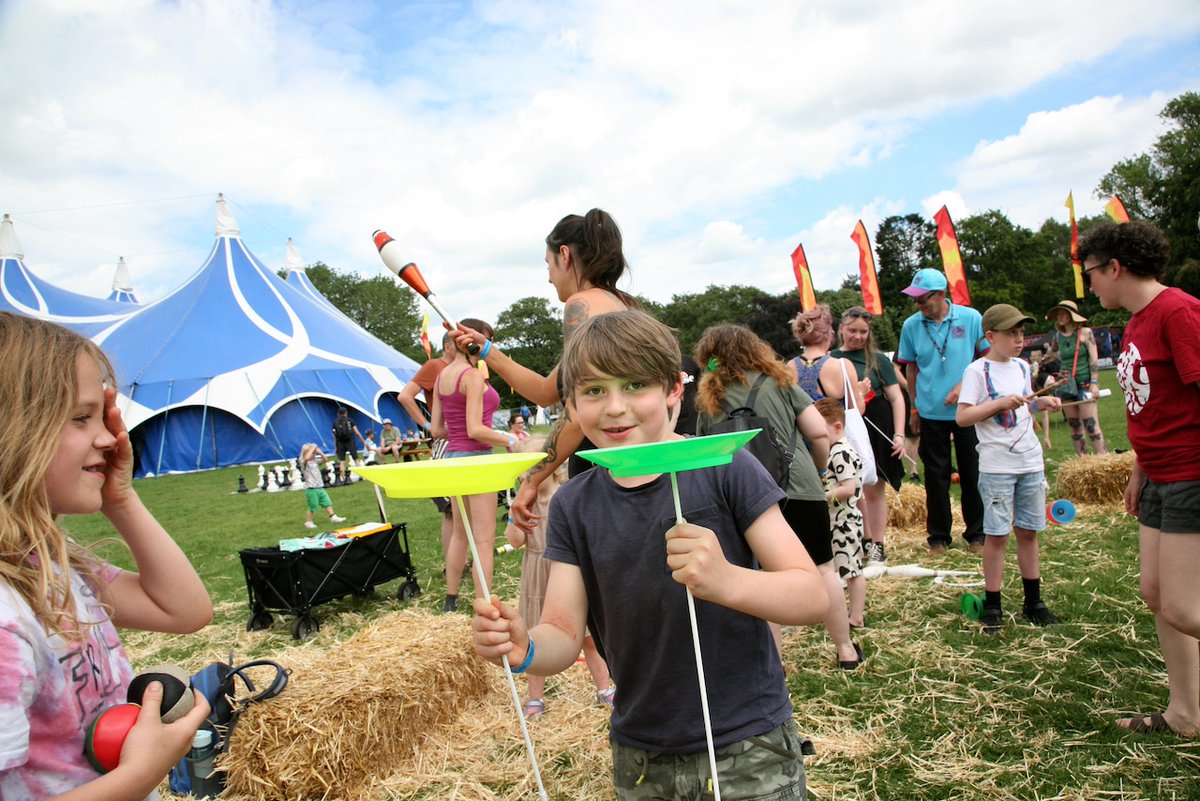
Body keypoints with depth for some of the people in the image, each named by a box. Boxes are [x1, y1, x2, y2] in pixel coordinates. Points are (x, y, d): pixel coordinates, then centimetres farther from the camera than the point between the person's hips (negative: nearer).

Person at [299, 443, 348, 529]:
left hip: (320, 487, 7)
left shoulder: (316, 461, 12)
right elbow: (307, 458, -31)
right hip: (311, 489, -7)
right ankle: (308, 522, 13)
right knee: (312, 507, 0)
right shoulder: (304, 463, -9)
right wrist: (312, 448, -21)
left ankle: (333, 517, 16)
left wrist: (319, 452, -4)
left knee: (327, 503, 9)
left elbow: (325, 459, 6)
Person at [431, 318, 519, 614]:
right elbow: (475, 430, -20)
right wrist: (509, 440, -9)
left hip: (452, 456, 9)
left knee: (460, 532, 20)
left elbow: (437, 429, 10)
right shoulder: (473, 376, -16)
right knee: (484, 539, -3)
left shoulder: (442, 376, 9)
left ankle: (451, 600, 30)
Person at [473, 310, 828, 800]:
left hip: (746, 745, -3)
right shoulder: (574, 506, -3)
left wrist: (727, 580, -35)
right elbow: (564, 634, -2)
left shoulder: (726, 469, -14)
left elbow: (813, 597, -15)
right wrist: (524, 649, -25)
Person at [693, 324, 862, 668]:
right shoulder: (778, 382, 7)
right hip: (798, 488, 0)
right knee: (822, 569, 15)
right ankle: (846, 650, 26)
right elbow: (820, 433, 2)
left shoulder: (708, 401, 9)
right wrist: (818, 470, 19)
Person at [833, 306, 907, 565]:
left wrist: (899, 435, -7)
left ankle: (877, 545, 13)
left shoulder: (878, 359, 1)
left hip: (876, 431, -2)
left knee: (874, 489, 2)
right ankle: (863, 540, 24)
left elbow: (896, 398, 0)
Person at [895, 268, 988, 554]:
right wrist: (915, 407, 10)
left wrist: (964, 384, -14)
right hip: (931, 412, 1)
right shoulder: (911, 326, -2)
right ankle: (938, 535, 20)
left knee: (972, 473, 8)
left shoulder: (970, 318, -7)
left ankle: (976, 533, 24)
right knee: (936, 476, 7)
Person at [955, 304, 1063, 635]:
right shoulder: (978, 370, -8)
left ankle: (1033, 602, 23)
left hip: (1031, 461, 6)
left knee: (1028, 531, 12)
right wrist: (1002, 403, -21)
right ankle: (992, 606, 10)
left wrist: (1041, 402, 5)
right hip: (996, 466, -6)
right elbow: (962, 417, -15)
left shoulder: (1023, 367, 11)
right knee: (997, 535, 0)